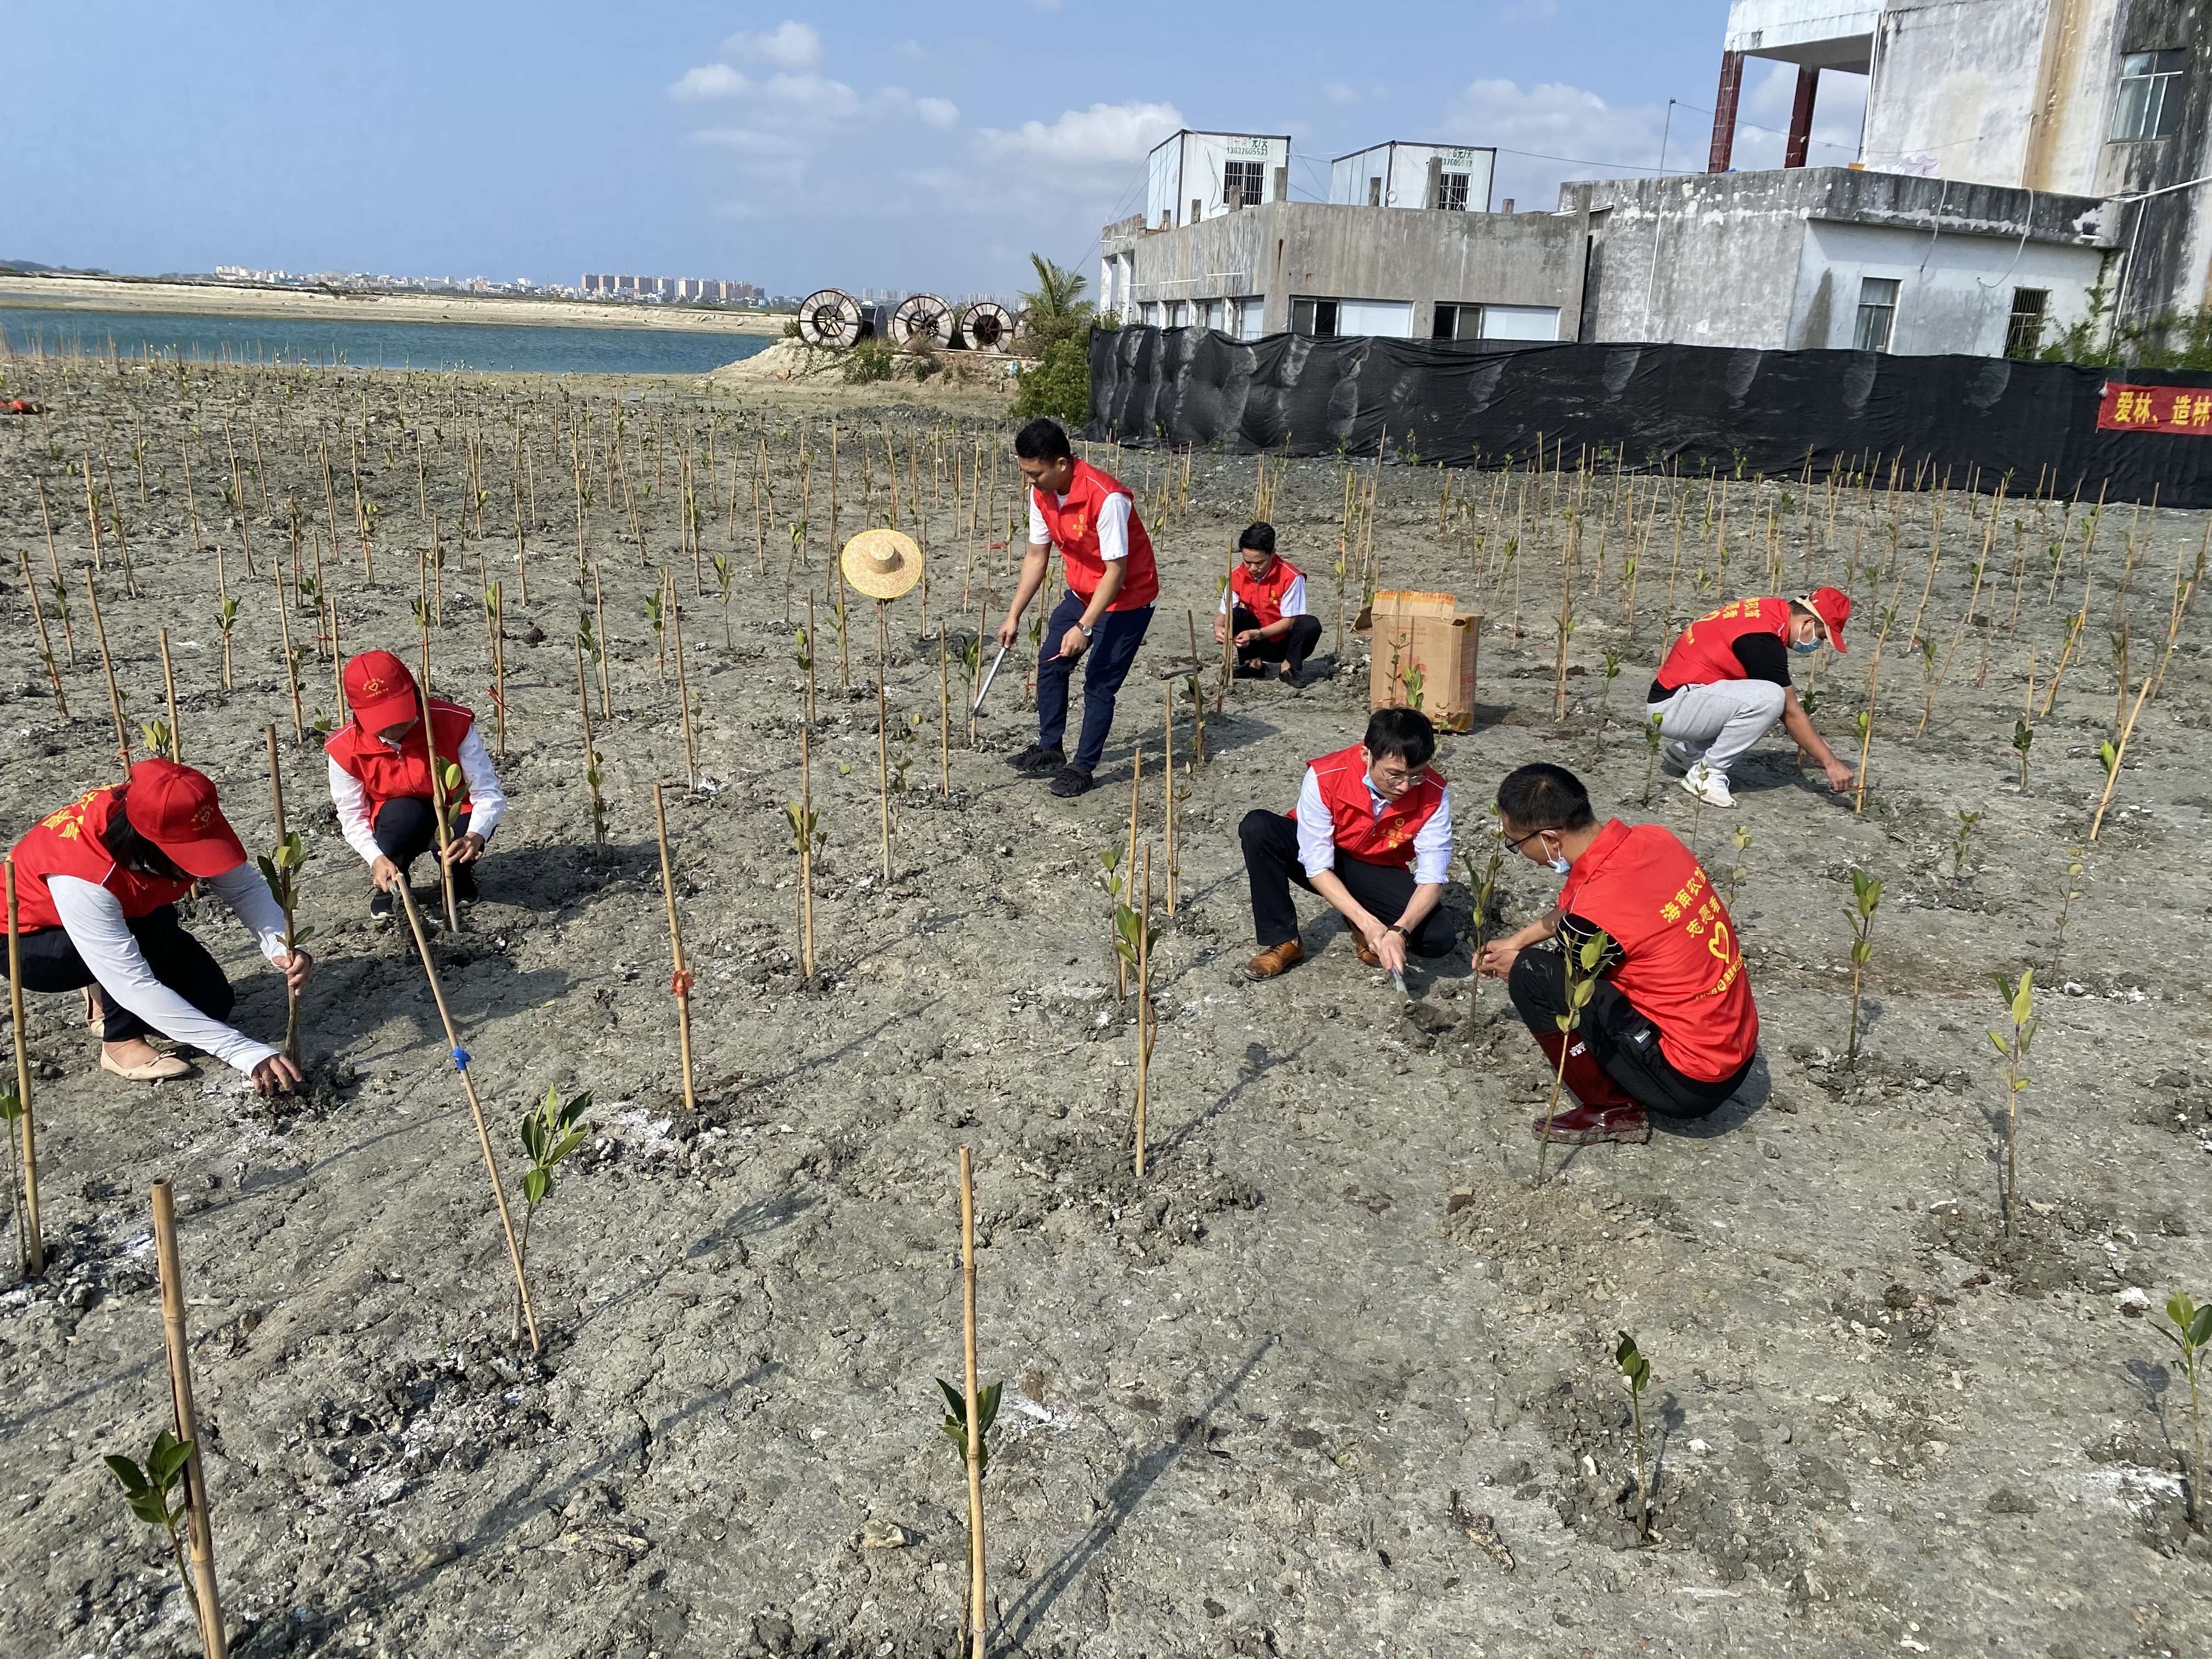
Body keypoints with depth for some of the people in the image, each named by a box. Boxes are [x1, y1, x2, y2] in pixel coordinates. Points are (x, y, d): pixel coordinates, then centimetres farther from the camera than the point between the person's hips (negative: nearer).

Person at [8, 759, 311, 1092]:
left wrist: (281, 948, -42)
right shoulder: (83, 875, -42)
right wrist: (248, 1053, -48)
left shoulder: (179, 823, -28)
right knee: (153, 932, -33)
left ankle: (105, 998, 16)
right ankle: (121, 1042, -11)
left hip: (118, 917, 6)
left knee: (211, 1002, -9)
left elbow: (245, 887, -20)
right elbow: (135, 986, -42)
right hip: (26, 945, -6)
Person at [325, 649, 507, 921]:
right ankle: (388, 887, -6)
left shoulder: (453, 723, -23)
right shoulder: (346, 748, -18)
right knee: (401, 812, -35)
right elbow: (353, 816, -10)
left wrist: (475, 836, -43)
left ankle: (460, 874, 3)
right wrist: (377, 859, -29)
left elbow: (488, 793, -23)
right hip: (395, 827, 1)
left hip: (452, 818, -1)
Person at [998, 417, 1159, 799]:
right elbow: (1036, 556, 2)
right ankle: (1050, 750, 25)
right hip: (1082, 593, 8)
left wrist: (1083, 627, -31)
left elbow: (1116, 571, -29)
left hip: (1127, 599, -8)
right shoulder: (1042, 493, -9)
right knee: (1050, 664, 10)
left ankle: (1083, 767, 8)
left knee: (1099, 684, -6)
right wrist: (1014, 615, 0)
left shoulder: (1107, 498, -32)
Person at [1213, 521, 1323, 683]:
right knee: (1235, 615, -23)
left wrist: (1254, 634, -32)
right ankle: (1254, 663, -3)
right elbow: (1223, 614, -5)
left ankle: (1289, 666, -7)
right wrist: (1218, 628, -30)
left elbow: (1289, 621, -19)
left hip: (1285, 643, -2)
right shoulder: (1237, 577, -11)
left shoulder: (1291, 577, -22)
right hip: (1261, 645, 2)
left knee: (1310, 624, -32)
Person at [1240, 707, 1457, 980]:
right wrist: (1368, 924, -37)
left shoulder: (1434, 794, -24)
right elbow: (1318, 867, -27)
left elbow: (1432, 878, -24)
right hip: (1327, 871, -1)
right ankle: (1282, 941, -16)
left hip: (1378, 874, 1)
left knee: (1440, 937, -25)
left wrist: (1399, 931, -42)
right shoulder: (1324, 778, -30)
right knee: (1257, 827, -30)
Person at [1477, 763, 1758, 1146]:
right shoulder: (1655, 838, -3)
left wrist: (1516, 967, 17)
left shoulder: (1595, 913, -26)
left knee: (1532, 976, -11)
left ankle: (1611, 1109, 2)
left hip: (1690, 1085, -9)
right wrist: (1517, 939, 24)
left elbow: (1564, 989, -2)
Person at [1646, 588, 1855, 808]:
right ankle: (1707, 773, -11)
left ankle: (1690, 750, 17)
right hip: (1669, 708, -10)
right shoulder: (1763, 639, -21)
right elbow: (1791, 713, -15)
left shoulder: (1770, 609, 9)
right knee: (1769, 698, -25)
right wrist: (1830, 762, -8)